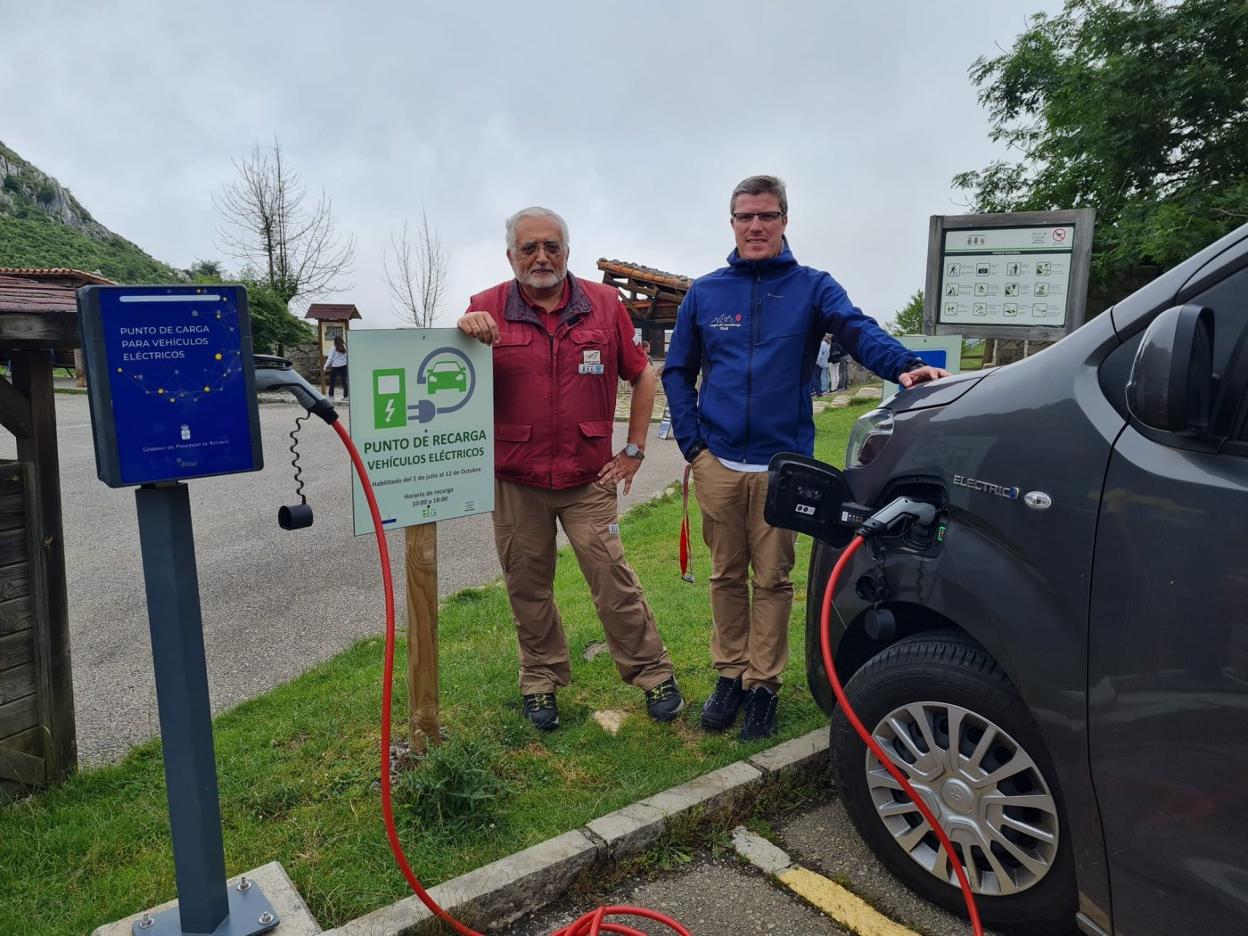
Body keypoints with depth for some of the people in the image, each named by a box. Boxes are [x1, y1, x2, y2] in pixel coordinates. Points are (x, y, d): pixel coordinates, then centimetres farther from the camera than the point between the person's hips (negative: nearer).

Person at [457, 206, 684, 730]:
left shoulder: (604, 304, 2)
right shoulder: (488, 309, -1)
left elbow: (643, 377, 8)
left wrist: (633, 452, 3)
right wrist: (466, 334, -30)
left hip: (589, 478, 0)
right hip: (516, 482, 1)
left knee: (614, 579, -1)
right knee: (528, 588, 11)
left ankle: (653, 674, 17)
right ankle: (541, 680, 29)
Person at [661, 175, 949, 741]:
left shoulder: (811, 287, 1)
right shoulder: (704, 292, 6)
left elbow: (858, 330, -17)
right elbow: (677, 372, 9)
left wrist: (903, 366, -37)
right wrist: (692, 442, -2)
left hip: (782, 463, -1)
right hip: (717, 462, 2)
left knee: (772, 579, 7)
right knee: (726, 576, 12)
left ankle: (763, 685, 22)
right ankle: (730, 676, 28)